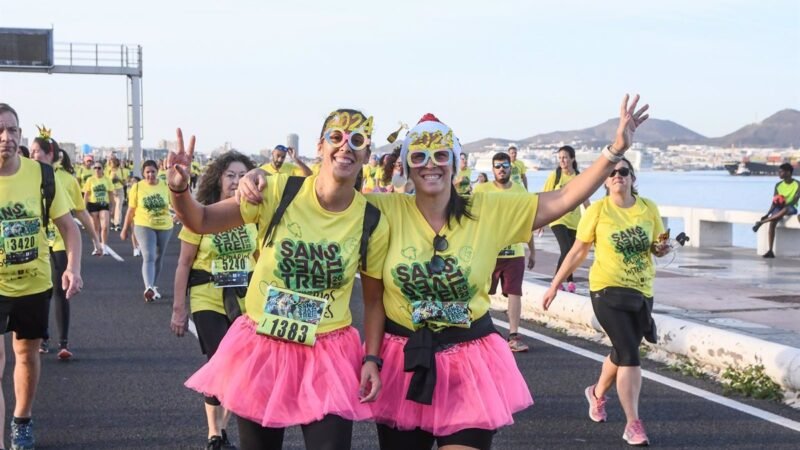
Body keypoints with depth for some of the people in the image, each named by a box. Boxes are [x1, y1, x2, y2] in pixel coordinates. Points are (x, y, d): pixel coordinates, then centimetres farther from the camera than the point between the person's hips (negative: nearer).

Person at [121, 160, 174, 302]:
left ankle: (153, 286, 31)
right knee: (148, 257, -18)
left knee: (158, 258, 14)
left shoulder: (165, 186, -2)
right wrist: (125, 229, 6)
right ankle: (149, 288, -32)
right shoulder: (137, 187, -5)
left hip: (164, 227, 3)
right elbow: (131, 210, 1)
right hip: (144, 226, -3)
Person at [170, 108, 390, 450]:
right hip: (260, 348, 0)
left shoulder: (373, 223, -5)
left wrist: (372, 359, -5)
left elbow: (373, 300, 5)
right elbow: (202, 222, -8)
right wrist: (179, 190, -28)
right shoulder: (278, 191, -9)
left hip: (328, 357, 0)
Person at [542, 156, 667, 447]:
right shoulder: (597, 210, -8)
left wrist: (663, 248, -11)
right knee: (629, 355, -13)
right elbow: (577, 252, -1)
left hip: (641, 291, 4)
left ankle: (597, 393, 47)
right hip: (608, 289, -4)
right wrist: (554, 286, 0)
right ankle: (633, 425, -9)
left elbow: (657, 248, 13)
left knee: (622, 353, 18)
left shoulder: (649, 208, 1)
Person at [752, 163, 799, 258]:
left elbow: (795, 200, -16)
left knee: (785, 209, -41)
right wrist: (767, 214, -11)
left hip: (791, 208, -3)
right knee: (772, 222, -28)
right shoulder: (778, 185, 6)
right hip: (779, 208, 3)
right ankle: (770, 251, -31)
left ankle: (762, 222, -32)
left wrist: (785, 204, -34)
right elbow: (774, 203, 3)